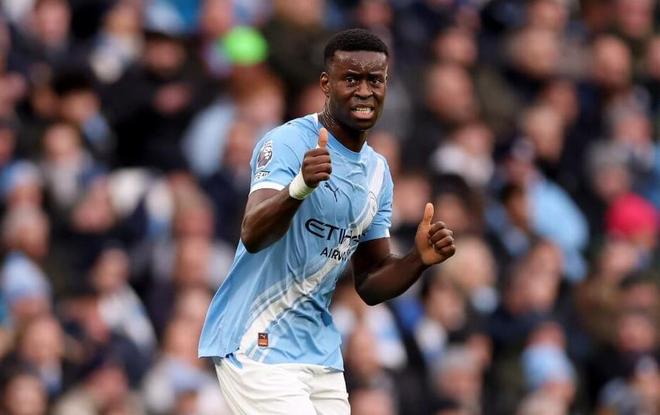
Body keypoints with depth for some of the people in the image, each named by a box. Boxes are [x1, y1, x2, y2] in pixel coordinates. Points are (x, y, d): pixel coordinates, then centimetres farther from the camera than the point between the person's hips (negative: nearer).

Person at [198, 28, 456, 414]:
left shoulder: (378, 171, 10)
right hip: (257, 347, -8)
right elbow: (252, 236, -30)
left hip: (320, 352, 8)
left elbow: (369, 285, 13)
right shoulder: (288, 143, -13)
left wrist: (419, 259, -8)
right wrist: (300, 185, -48)